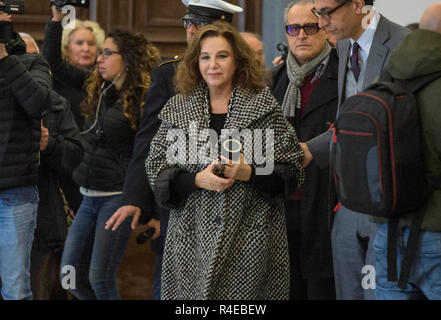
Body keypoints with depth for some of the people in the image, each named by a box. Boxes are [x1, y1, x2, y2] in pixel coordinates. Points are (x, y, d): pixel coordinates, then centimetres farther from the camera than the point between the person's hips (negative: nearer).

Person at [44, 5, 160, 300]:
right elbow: (56, 64, 13)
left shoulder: (143, 99, -11)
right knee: (71, 275, 7)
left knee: (100, 279, -7)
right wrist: (57, 19, 3)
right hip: (90, 196, 7)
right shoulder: (96, 88, 9)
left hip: (118, 196, -7)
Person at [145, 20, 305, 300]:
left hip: (249, 237, -2)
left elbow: (291, 172, 0)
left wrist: (249, 173, -16)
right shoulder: (177, 109, 10)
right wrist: (197, 179, -11)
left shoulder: (264, 107, 2)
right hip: (193, 236, 2)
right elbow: (156, 168, 5)